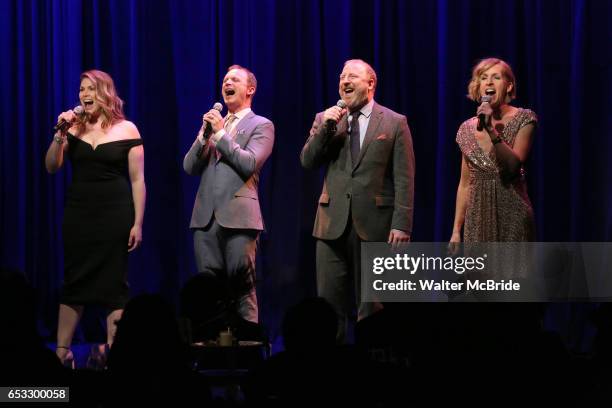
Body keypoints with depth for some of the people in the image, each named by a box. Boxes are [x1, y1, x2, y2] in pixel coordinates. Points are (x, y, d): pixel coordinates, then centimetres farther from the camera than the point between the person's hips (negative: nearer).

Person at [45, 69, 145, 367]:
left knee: (114, 284, 1)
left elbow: (138, 180, -1)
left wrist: (138, 223, -6)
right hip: (78, 214, 2)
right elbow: (51, 167, 2)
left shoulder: (126, 130, -1)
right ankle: (62, 350, 9)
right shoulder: (74, 128, 5)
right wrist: (60, 134, -11)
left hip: (115, 215, -2)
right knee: (74, 281, 5)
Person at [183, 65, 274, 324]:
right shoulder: (213, 123, 21)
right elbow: (189, 167, 12)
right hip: (206, 217, 5)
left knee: (242, 288, -6)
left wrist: (220, 133, -9)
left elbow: (249, 164, -12)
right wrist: (204, 134, -2)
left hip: (238, 217, -5)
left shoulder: (261, 125, 4)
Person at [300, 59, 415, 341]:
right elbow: (307, 162, 3)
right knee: (328, 301, 1)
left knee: (372, 305, 4)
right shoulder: (325, 119, 12)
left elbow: (404, 179, -2)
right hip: (333, 222, 3)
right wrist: (326, 127, -10)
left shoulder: (395, 123, 2)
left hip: (375, 223, -3)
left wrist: (401, 224, -10)